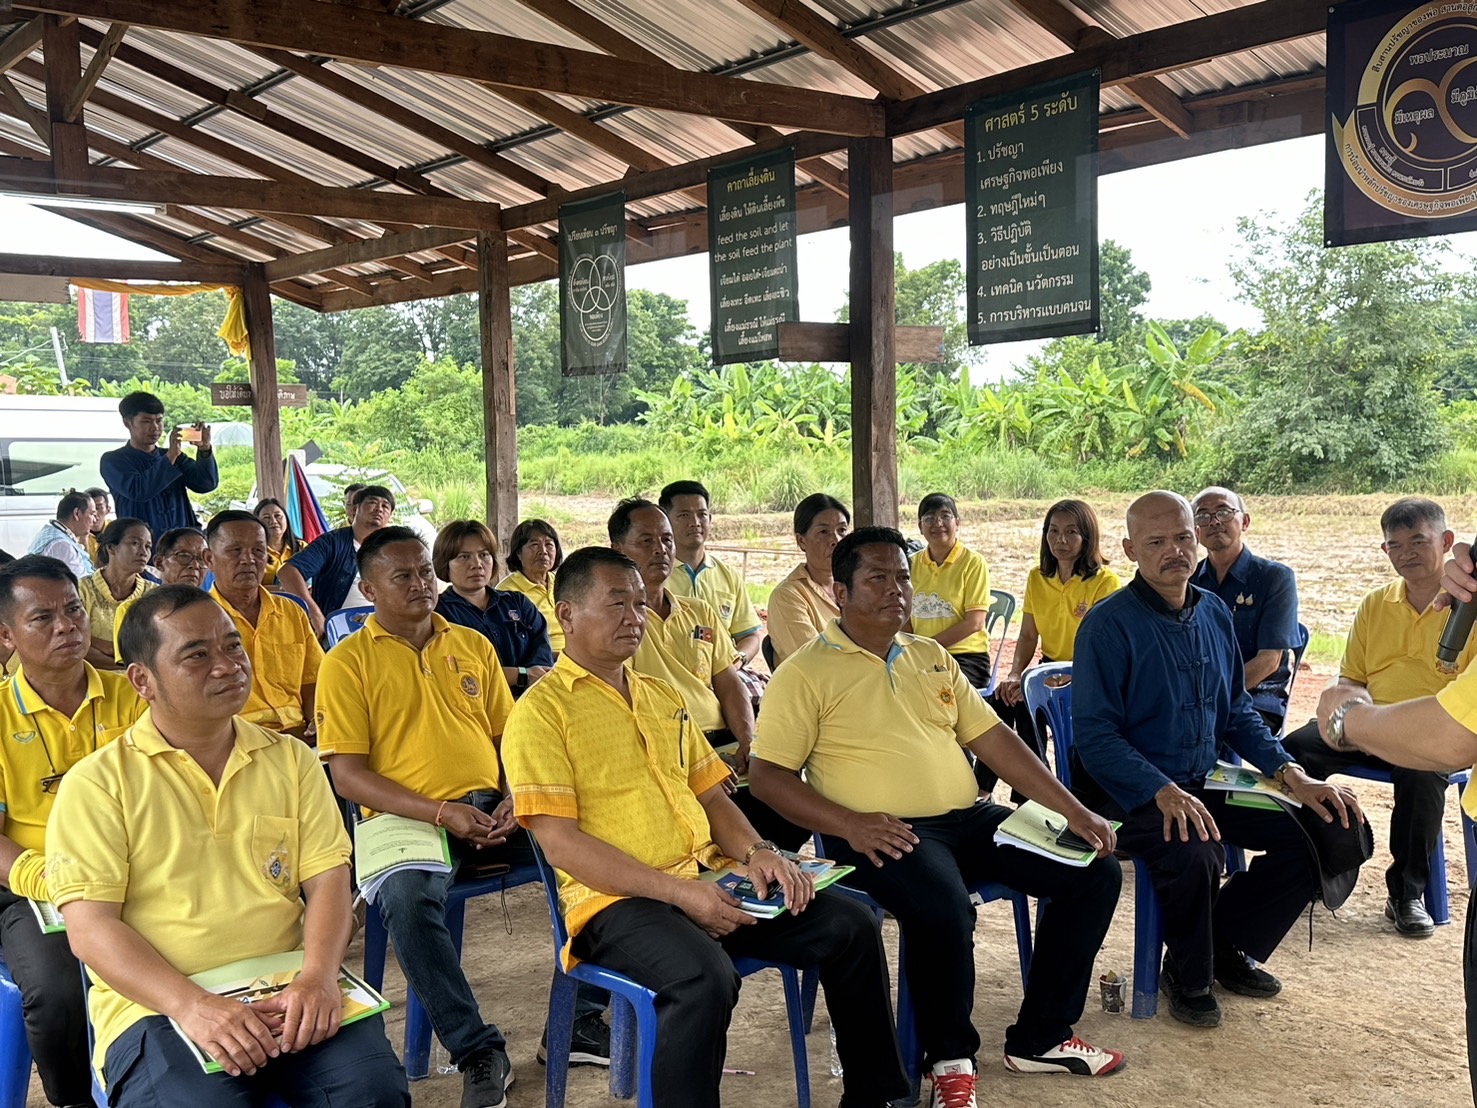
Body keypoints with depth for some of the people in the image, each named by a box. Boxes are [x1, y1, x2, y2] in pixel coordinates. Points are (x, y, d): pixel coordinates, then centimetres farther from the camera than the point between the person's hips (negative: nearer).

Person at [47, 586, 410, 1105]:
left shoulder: (290, 760, 12)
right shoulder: (96, 783, 1)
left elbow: (327, 882, 6)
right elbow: (89, 925, -6)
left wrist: (318, 977, -14)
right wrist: (191, 1005, -20)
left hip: (288, 993, 2)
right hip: (156, 1003, -2)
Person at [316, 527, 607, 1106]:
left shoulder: (473, 645, 15)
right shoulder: (347, 662, 1)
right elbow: (347, 774, -6)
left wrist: (515, 798, -6)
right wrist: (441, 813, -16)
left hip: (490, 806, 4)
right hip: (407, 817, -4)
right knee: (406, 897, -36)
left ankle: (581, 1015, -2)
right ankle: (477, 1051, -20)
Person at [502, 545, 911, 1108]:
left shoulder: (662, 696, 19)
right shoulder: (541, 710, -5)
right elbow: (560, 842, -13)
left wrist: (755, 850, -2)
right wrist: (677, 893, -20)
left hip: (708, 880, 7)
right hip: (616, 899, -7)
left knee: (850, 925, -5)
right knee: (705, 977, -36)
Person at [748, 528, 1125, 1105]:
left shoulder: (932, 656, 18)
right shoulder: (806, 672, -2)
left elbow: (993, 738, 16)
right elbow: (766, 774, -7)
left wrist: (1073, 810, 7)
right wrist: (849, 824, -20)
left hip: (969, 818, 7)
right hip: (884, 833, -7)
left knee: (1096, 871, -3)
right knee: (943, 906, -36)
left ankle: (1040, 1038, 11)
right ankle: (950, 1058, -6)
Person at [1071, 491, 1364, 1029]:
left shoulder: (1214, 614, 9)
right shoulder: (1109, 624, -13)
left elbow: (1236, 713, 16)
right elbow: (1094, 736, -18)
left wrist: (1292, 776, 1)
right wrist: (1164, 792, -31)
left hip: (1203, 783, 7)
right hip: (1129, 792, -7)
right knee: (1195, 852, -35)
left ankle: (1229, 948, 14)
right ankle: (1187, 976, -2)